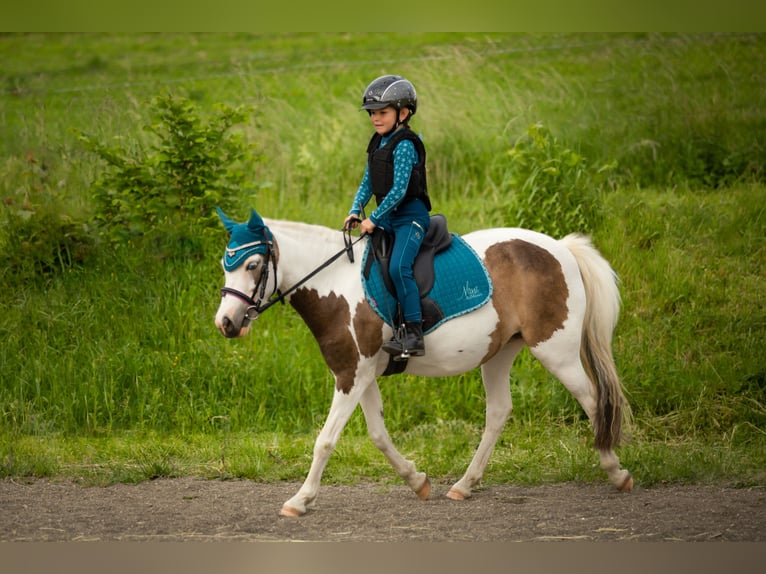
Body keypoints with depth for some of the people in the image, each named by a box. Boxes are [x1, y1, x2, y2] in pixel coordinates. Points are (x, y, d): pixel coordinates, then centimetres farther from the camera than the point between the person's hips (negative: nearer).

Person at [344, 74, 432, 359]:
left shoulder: (404, 145, -15)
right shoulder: (377, 145, 12)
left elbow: (399, 190, -20)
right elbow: (367, 183, 16)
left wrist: (374, 219, -18)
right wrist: (355, 211, 1)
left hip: (411, 215, -10)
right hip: (387, 217, 10)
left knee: (398, 267, -26)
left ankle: (414, 335, -27)